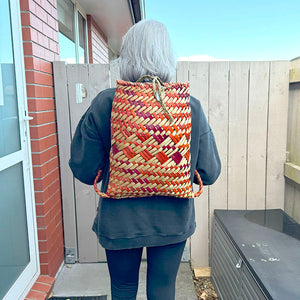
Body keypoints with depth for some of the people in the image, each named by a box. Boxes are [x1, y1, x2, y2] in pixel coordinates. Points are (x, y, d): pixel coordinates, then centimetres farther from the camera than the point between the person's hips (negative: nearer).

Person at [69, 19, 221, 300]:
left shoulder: (104, 104, -16)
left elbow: (83, 171, -9)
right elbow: (210, 173, -6)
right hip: (173, 223, 1)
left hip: (119, 222, 0)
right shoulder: (191, 107, -13)